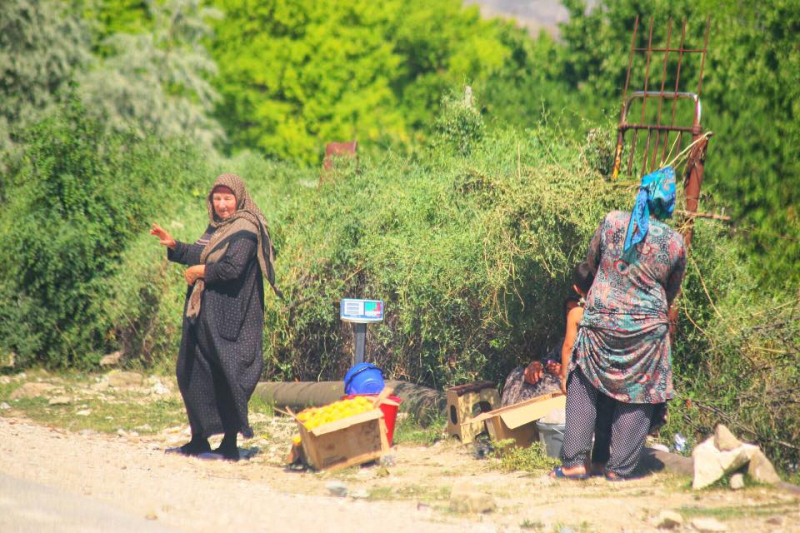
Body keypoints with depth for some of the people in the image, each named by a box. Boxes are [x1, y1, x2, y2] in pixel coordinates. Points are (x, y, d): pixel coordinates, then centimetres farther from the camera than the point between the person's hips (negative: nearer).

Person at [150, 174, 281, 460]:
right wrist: (173, 246, 14)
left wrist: (200, 272, -11)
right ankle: (199, 441, 21)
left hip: (229, 319, -10)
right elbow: (201, 256, 26)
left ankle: (230, 445, 2)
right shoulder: (216, 227, 14)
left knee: (226, 377, -5)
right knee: (192, 373, 13)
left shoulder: (245, 230, -13)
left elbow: (232, 268, -24)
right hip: (204, 315, 10)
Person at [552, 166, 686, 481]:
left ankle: (574, 462, 6)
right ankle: (620, 467, 10)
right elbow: (671, 293, 7)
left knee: (583, 388, 11)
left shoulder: (613, 222, -7)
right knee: (636, 398, 9)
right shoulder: (675, 243, -7)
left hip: (600, 322, 1)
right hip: (646, 330, -1)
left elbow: (591, 261, 10)